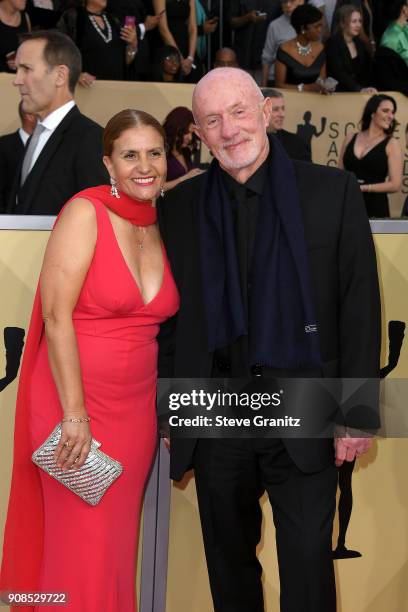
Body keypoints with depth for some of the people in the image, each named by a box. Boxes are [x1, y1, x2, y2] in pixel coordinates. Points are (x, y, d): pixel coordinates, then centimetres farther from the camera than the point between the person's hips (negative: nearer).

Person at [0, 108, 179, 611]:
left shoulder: (161, 228, 7)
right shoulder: (85, 212, -11)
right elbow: (56, 314, -16)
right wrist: (75, 413, -18)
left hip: (138, 407, 6)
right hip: (75, 401, -5)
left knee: (118, 537, 13)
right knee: (82, 545, 2)